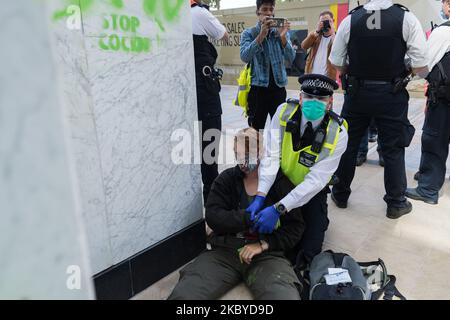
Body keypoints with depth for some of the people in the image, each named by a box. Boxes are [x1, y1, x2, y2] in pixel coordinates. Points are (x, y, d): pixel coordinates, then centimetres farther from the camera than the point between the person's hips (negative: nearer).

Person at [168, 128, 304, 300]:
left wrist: (263, 245, -12)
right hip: (223, 251, 2)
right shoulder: (225, 179, 9)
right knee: (182, 294, -20)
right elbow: (213, 217, -3)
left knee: (285, 295, -32)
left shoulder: (280, 183, 4)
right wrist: (251, 217, -13)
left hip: (267, 254, -1)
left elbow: (295, 226, 1)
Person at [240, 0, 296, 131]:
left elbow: (290, 59, -5)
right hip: (257, 88, -2)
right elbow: (245, 57, -17)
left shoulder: (282, 32, 7)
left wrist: (283, 37, -20)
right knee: (255, 130, 5)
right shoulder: (248, 33, 1)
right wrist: (261, 35, -27)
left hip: (278, 88, 2)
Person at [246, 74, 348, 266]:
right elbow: (271, 156, -23)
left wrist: (278, 209, -36)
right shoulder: (284, 112, -18)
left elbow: (315, 180, -27)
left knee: (307, 253, -7)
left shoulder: (338, 134, -23)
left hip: (311, 193, -1)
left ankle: (319, 220, 22)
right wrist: (260, 197, -36)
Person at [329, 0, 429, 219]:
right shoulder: (407, 19, -8)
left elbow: (336, 64, -1)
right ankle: (396, 203, 23)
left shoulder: (349, 20, -4)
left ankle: (340, 195, 27)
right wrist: (404, 69, 12)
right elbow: (421, 69, -9)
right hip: (391, 95, -1)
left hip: (357, 93, 1)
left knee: (348, 144, 14)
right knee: (393, 149, 11)